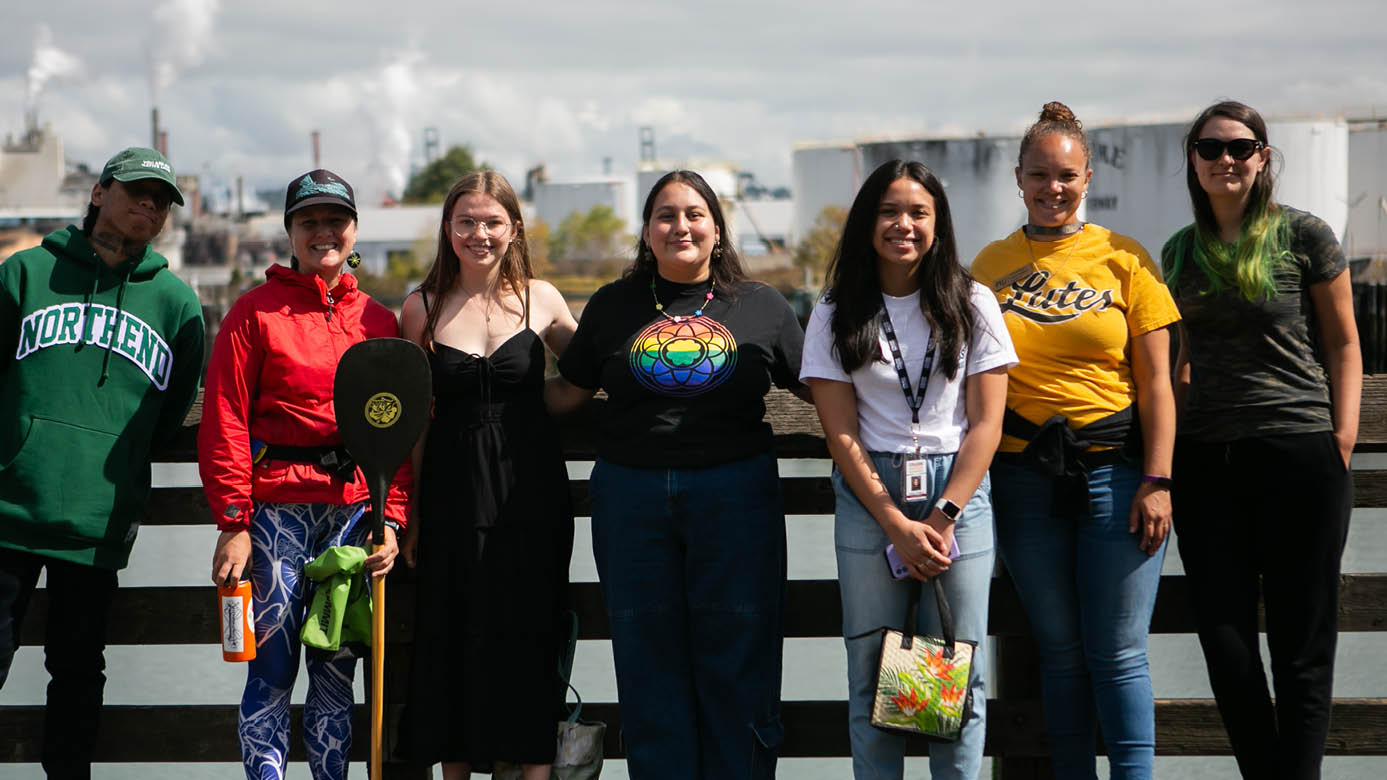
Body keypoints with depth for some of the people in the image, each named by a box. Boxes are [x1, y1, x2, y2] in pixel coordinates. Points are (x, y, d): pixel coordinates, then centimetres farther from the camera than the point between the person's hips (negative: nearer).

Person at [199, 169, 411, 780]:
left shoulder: (378, 321, 12)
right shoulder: (255, 312, 2)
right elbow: (224, 422, -3)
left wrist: (392, 518, 1)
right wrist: (233, 522, -9)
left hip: (353, 510, 3)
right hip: (277, 506, -3)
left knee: (337, 667, 7)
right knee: (272, 667, -3)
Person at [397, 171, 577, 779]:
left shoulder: (540, 299, 3)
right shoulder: (422, 308, 4)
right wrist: (406, 511, 3)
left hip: (530, 487, 0)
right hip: (452, 490, 1)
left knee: (529, 632, 0)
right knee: (452, 635, 3)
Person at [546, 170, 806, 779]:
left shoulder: (762, 308, 7)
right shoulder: (613, 307, 10)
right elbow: (565, 393, 13)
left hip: (736, 494, -1)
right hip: (631, 495, 1)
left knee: (737, 660, 1)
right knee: (651, 665, 5)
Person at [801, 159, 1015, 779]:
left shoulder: (973, 305, 5)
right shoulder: (836, 315, 5)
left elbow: (986, 422, 1)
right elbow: (841, 433, 0)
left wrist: (943, 516, -9)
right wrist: (897, 524, -9)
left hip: (958, 492, 0)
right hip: (868, 496, 0)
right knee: (872, 674, 0)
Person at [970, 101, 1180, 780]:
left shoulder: (1123, 260, 3)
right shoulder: (991, 264, 8)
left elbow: (1156, 382, 1)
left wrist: (1157, 481, -6)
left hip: (1113, 469, -2)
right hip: (1022, 473, 2)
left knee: (1118, 652, -4)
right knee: (1059, 647, 7)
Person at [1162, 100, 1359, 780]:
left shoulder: (1304, 236, 0)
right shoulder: (1180, 251, 13)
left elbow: (1342, 345, 3)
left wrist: (1342, 446, -5)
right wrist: (1165, 439, 13)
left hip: (1299, 454, -4)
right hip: (1204, 462, 4)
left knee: (1301, 646, 0)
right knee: (1225, 641, 1)